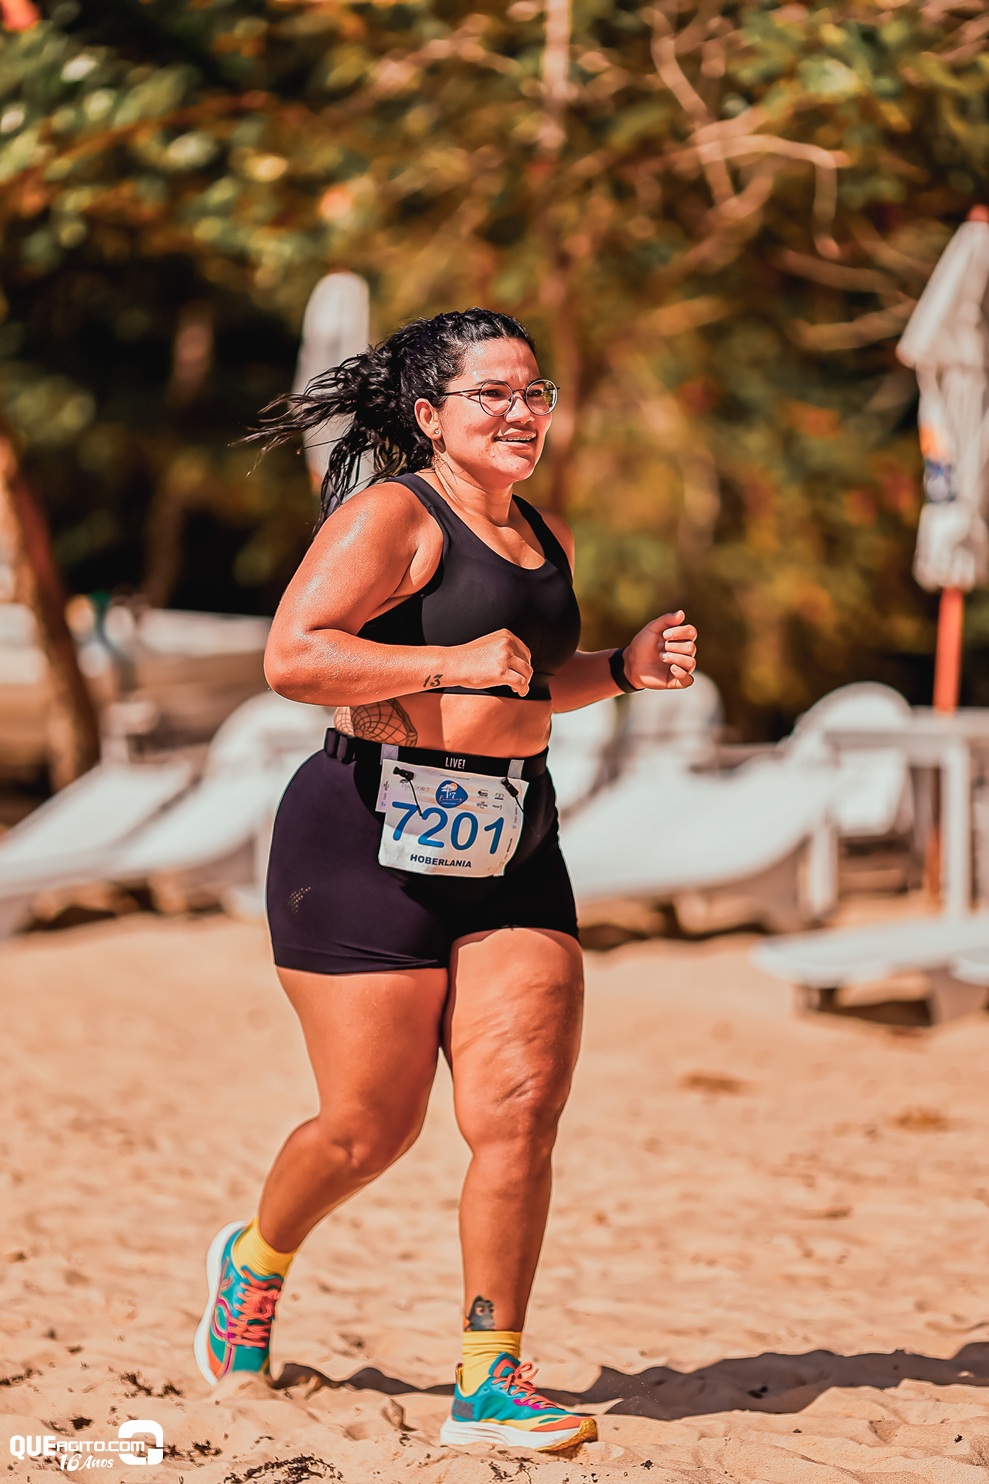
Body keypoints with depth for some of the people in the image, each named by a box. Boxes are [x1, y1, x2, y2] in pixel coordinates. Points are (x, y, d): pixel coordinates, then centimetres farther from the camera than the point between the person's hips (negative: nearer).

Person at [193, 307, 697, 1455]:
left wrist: (620, 669, 14)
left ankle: (489, 1382, 2)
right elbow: (290, 659, -18)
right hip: (374, 838, -6)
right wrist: (453, 662, -23)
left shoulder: (545, 539, 18)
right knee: (371, 1125, 1)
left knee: (523, 1108, -6)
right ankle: (255, 1260, 33)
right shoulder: (391, 516, -7)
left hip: (512, 849, 7)